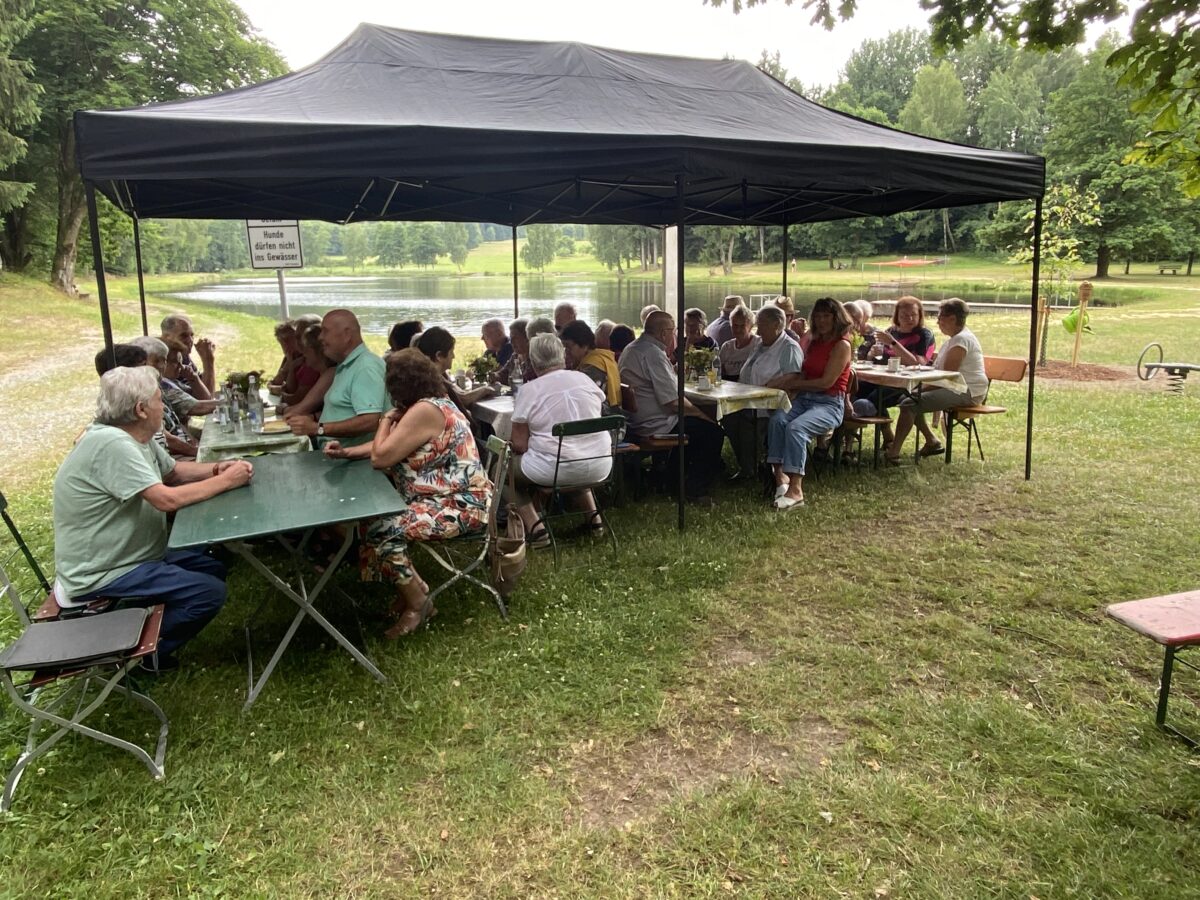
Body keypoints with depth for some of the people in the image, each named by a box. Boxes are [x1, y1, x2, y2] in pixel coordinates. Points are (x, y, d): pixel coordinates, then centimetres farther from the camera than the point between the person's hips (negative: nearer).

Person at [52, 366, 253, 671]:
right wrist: (226, 481, -19)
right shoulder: (111, 443, -27)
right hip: (98, 577, -10)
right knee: (210, 592, -17)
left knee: (214, 569, 14)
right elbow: (167, 499, -31)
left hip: (128, 554, 10)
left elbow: (173, 471, 17)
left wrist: (217, 468, -3)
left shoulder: (136, 437, 3)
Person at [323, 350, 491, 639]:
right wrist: (347, 452, 10)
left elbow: (380, 457, -18)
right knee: (369, 516, 7)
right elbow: (390, 447, 20)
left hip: (460, 504, -11)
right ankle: (410, 588, 13)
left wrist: (387, 419, -2)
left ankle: (418, 604, -2)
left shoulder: (424, 411, -21)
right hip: (449, 496, 11)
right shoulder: (432, 402, 12)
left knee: (381, 529, -21)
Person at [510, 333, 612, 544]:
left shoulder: (529, 391, -8)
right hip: (600, 467, 6)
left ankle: (535, 528, 2)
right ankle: (593, 517, 28)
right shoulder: (584, 379, 6)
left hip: (555, 471, -5)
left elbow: (519, 444, -7)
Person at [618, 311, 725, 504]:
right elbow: (674, 402, -23)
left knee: (692, 421, 26)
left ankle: (676, 480, 29)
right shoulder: (654, 354, -21)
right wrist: (701, 413, -10)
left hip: (635, 421, 11)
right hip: (654, 425, -11)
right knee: (713, 431, -5)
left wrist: (671, 363, 12)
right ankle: (696, 491, 5)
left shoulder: (632, 349, 12)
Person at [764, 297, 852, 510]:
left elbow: (826, 382, -11)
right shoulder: (814, 343, 22)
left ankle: (795, 490, -38)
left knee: (796, 428, -34)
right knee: (777, 420, -26)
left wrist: (791, 383, -6)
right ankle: (780, 475, -31)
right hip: (804, 399, 6)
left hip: (829, 404, -6)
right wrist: (787, 381, -5)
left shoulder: (842, 345, -2)